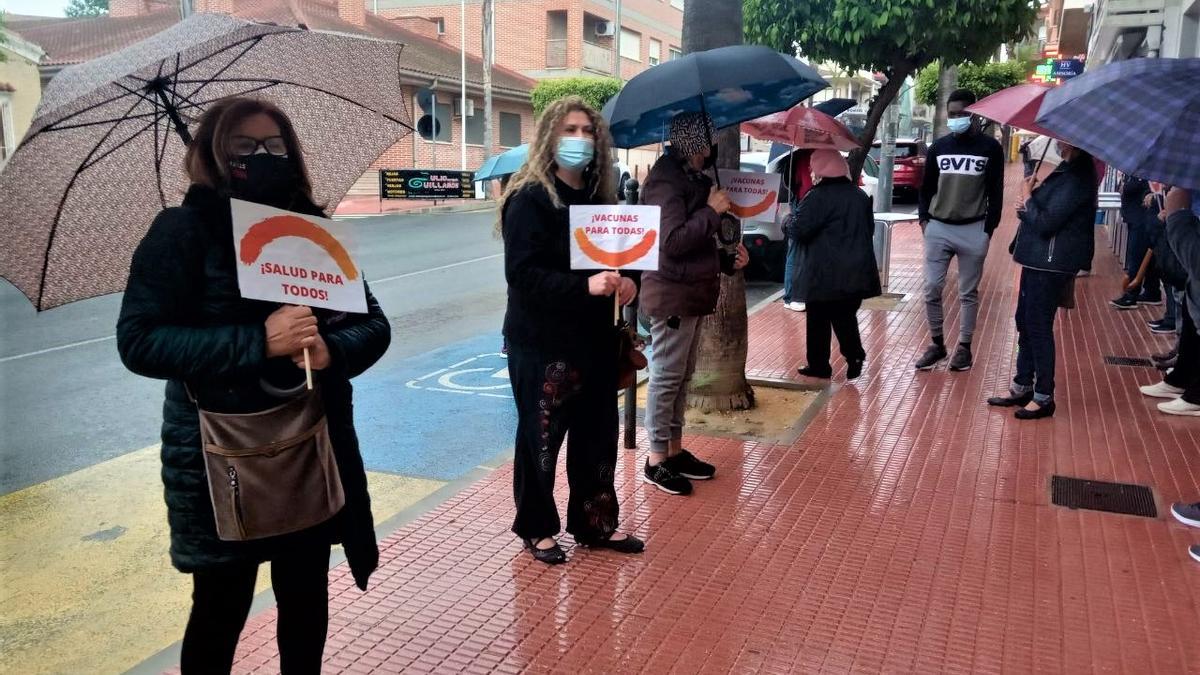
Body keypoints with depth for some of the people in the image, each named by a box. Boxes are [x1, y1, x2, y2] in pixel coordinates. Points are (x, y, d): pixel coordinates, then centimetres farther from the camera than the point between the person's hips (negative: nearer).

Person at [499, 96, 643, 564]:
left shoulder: (599, 196, 9)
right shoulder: (529, 199, -11)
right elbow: (522, 274, -20)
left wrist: (625, 280, -6)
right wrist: (585, 285, -30)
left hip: (595, 337, 7)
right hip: (542, 343, -6)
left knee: (598, 433, 14)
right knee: (541, 438, 6)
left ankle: (595, 523, 31)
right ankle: (536, 529, 24)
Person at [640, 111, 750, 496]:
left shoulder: (693, 178, 16)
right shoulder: (666, 179, -15)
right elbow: (673, 241, -25)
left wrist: (728, 261, 10)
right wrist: (712, 210, -17)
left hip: (693, 292, 10)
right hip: (672, 294, -10)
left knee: (682, 376, 15)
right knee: (666, 376, -3)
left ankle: (675, 450, 25)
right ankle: (656, 461, 7)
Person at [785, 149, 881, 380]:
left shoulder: (818, 197, -14)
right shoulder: (860, 196, 10)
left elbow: (797, 230, -17)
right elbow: (869, 229, 20)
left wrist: (788, 221, 3)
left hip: (823, 275, -6)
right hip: (855, 273, 6)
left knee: (818, 320, 6)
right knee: (846, 317, 15)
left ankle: (818, 365, 12)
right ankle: (855, 357, 4)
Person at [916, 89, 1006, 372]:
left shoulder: (990, 148, 0)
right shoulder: (938, 147, 7)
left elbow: (996, 192, 0)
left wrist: (989, 229, -6)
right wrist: (924, 219, 3)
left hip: (973, 230, -2)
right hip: (938, 229, 2)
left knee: (968, 293, 6)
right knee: (932, 289, 0)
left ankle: (964, 347, 16)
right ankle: (937, 344, 14)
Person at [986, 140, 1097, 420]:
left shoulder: (1077, 178, -20)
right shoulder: (1068, 170, 12)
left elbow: (1045, 223, -22)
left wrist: (1027, 196, -8)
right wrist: (1027, 207, 1)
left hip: (1051, 264, -10)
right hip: (1039, 259, 10)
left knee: (1038, 327, -3)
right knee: (1025, 322, 16)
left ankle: (1044, 397, 8)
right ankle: (1022, 387, 27)